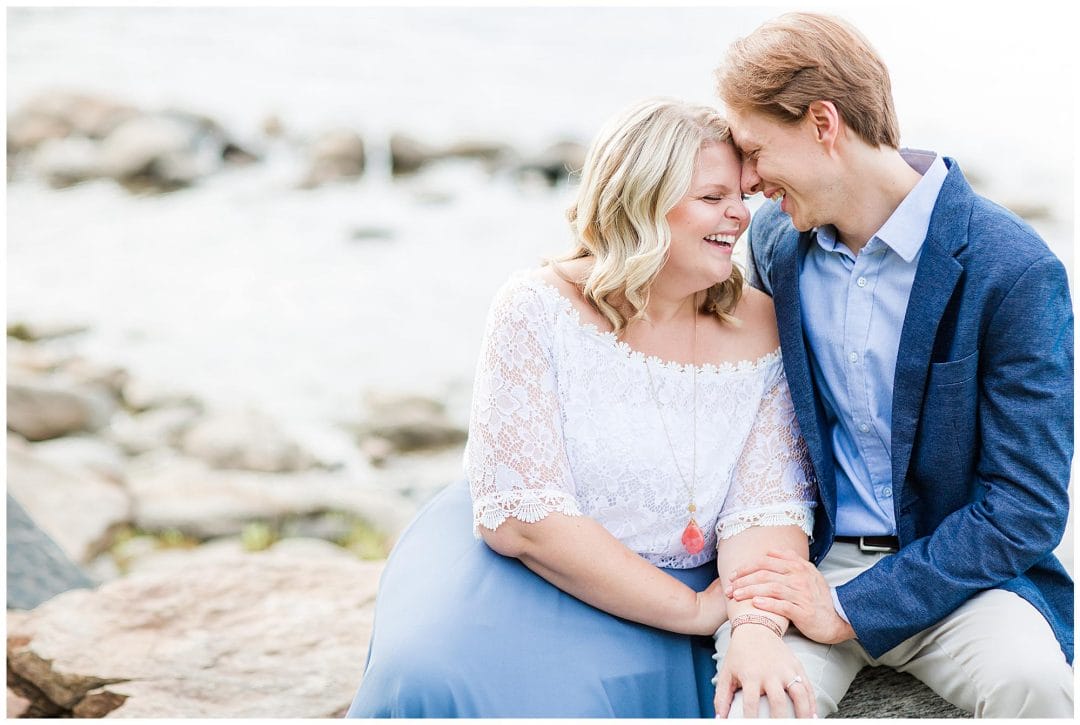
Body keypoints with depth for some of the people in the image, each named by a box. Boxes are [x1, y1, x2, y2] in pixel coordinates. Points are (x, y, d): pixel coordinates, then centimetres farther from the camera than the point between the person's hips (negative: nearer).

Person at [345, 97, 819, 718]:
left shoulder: (760, 326, 0)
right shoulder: (539, 310, -11)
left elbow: (770, 502, -9)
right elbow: (522, 517, -17)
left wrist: (758, 627, -31)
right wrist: (698, 611, -17)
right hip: (517, 564, -2)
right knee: (439, 674, -33)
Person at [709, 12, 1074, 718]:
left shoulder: (1014, 270, -14)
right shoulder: (775, 239, 4)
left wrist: (850, 607, -18)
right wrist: (755, 615, -3)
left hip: (953, 573, -2)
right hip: (812, 559, 2)